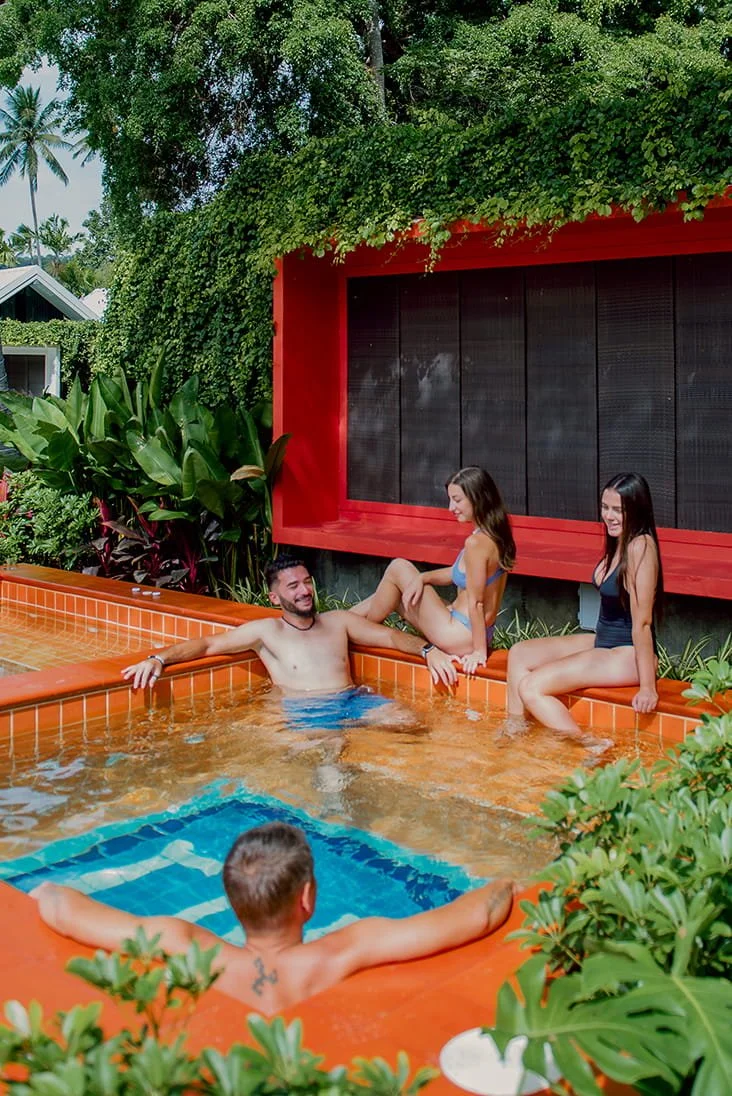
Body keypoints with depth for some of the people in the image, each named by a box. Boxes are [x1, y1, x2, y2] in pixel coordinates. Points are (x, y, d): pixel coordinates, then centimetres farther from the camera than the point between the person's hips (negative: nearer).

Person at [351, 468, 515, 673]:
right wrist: (423, 577, -2)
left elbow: (476, 603, -22)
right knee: (392, 595, 20)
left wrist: (479, 651, -16)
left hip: (460, 637, -9)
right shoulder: (495, 536, 4)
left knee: (398, 569, 3)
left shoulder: (476, 542, -24)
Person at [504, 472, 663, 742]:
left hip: (627, 654, -10)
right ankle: (514, 733, 11)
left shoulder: (640, 547, -22)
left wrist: (648, 687, -21)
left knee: (531, 688, -16)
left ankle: (591, 750, -9)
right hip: (602, 641, 10)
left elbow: (642, 623, -23)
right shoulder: (619, 542, 7)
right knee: (519, 653, 10)